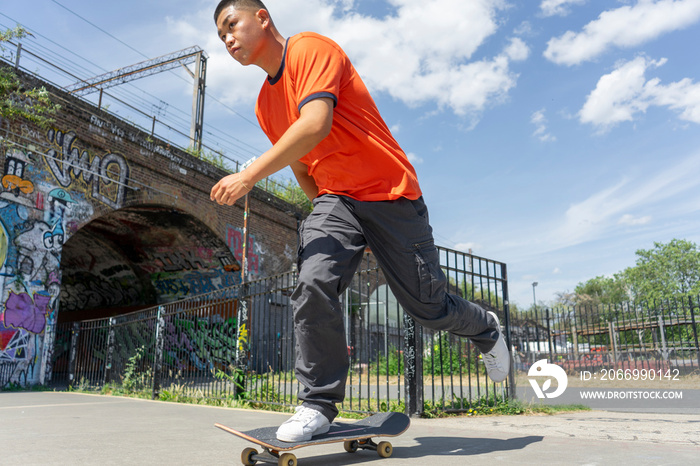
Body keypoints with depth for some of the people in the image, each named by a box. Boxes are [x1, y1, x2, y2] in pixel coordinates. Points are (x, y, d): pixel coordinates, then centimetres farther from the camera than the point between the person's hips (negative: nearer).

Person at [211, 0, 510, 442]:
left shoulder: (311, 48, -11)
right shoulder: (266, 105, 13)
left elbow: (315, 125, -27)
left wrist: (250, 176, -26)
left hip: (391, 193, -5)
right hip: (335, 200, 6)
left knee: (428, 306, 2)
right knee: (314, 283, -20)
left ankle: (486, 330, 36)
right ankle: (319, 406, -7)